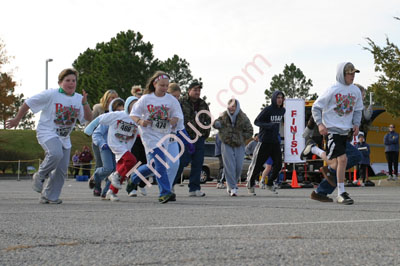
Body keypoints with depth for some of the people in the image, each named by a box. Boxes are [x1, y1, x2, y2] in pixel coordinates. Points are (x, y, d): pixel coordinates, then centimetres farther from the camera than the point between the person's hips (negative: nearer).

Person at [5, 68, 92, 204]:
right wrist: (17, 120, 2)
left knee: (61, 170, 0)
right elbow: (28, 103, -3)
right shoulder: (51, 95, -9)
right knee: (56, 153, -33)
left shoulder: (78, 98, 5)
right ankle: (40, 176, -8)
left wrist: (84, 103, -17)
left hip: (64, 138, 6)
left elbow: (88, 118, -1)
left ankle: (50, 196, 15)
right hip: (47, 133, -6)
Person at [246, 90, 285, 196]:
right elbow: (256, 122, -10)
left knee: (278, 164, -1)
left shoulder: (282, 110, 7)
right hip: (264, 141, -5)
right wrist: (268, 125, -24)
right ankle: (250, 185, 17)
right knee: (257, 164, 0)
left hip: (275, 142, 5)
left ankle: (270, 184, 19)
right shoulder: (267, 110, -11)